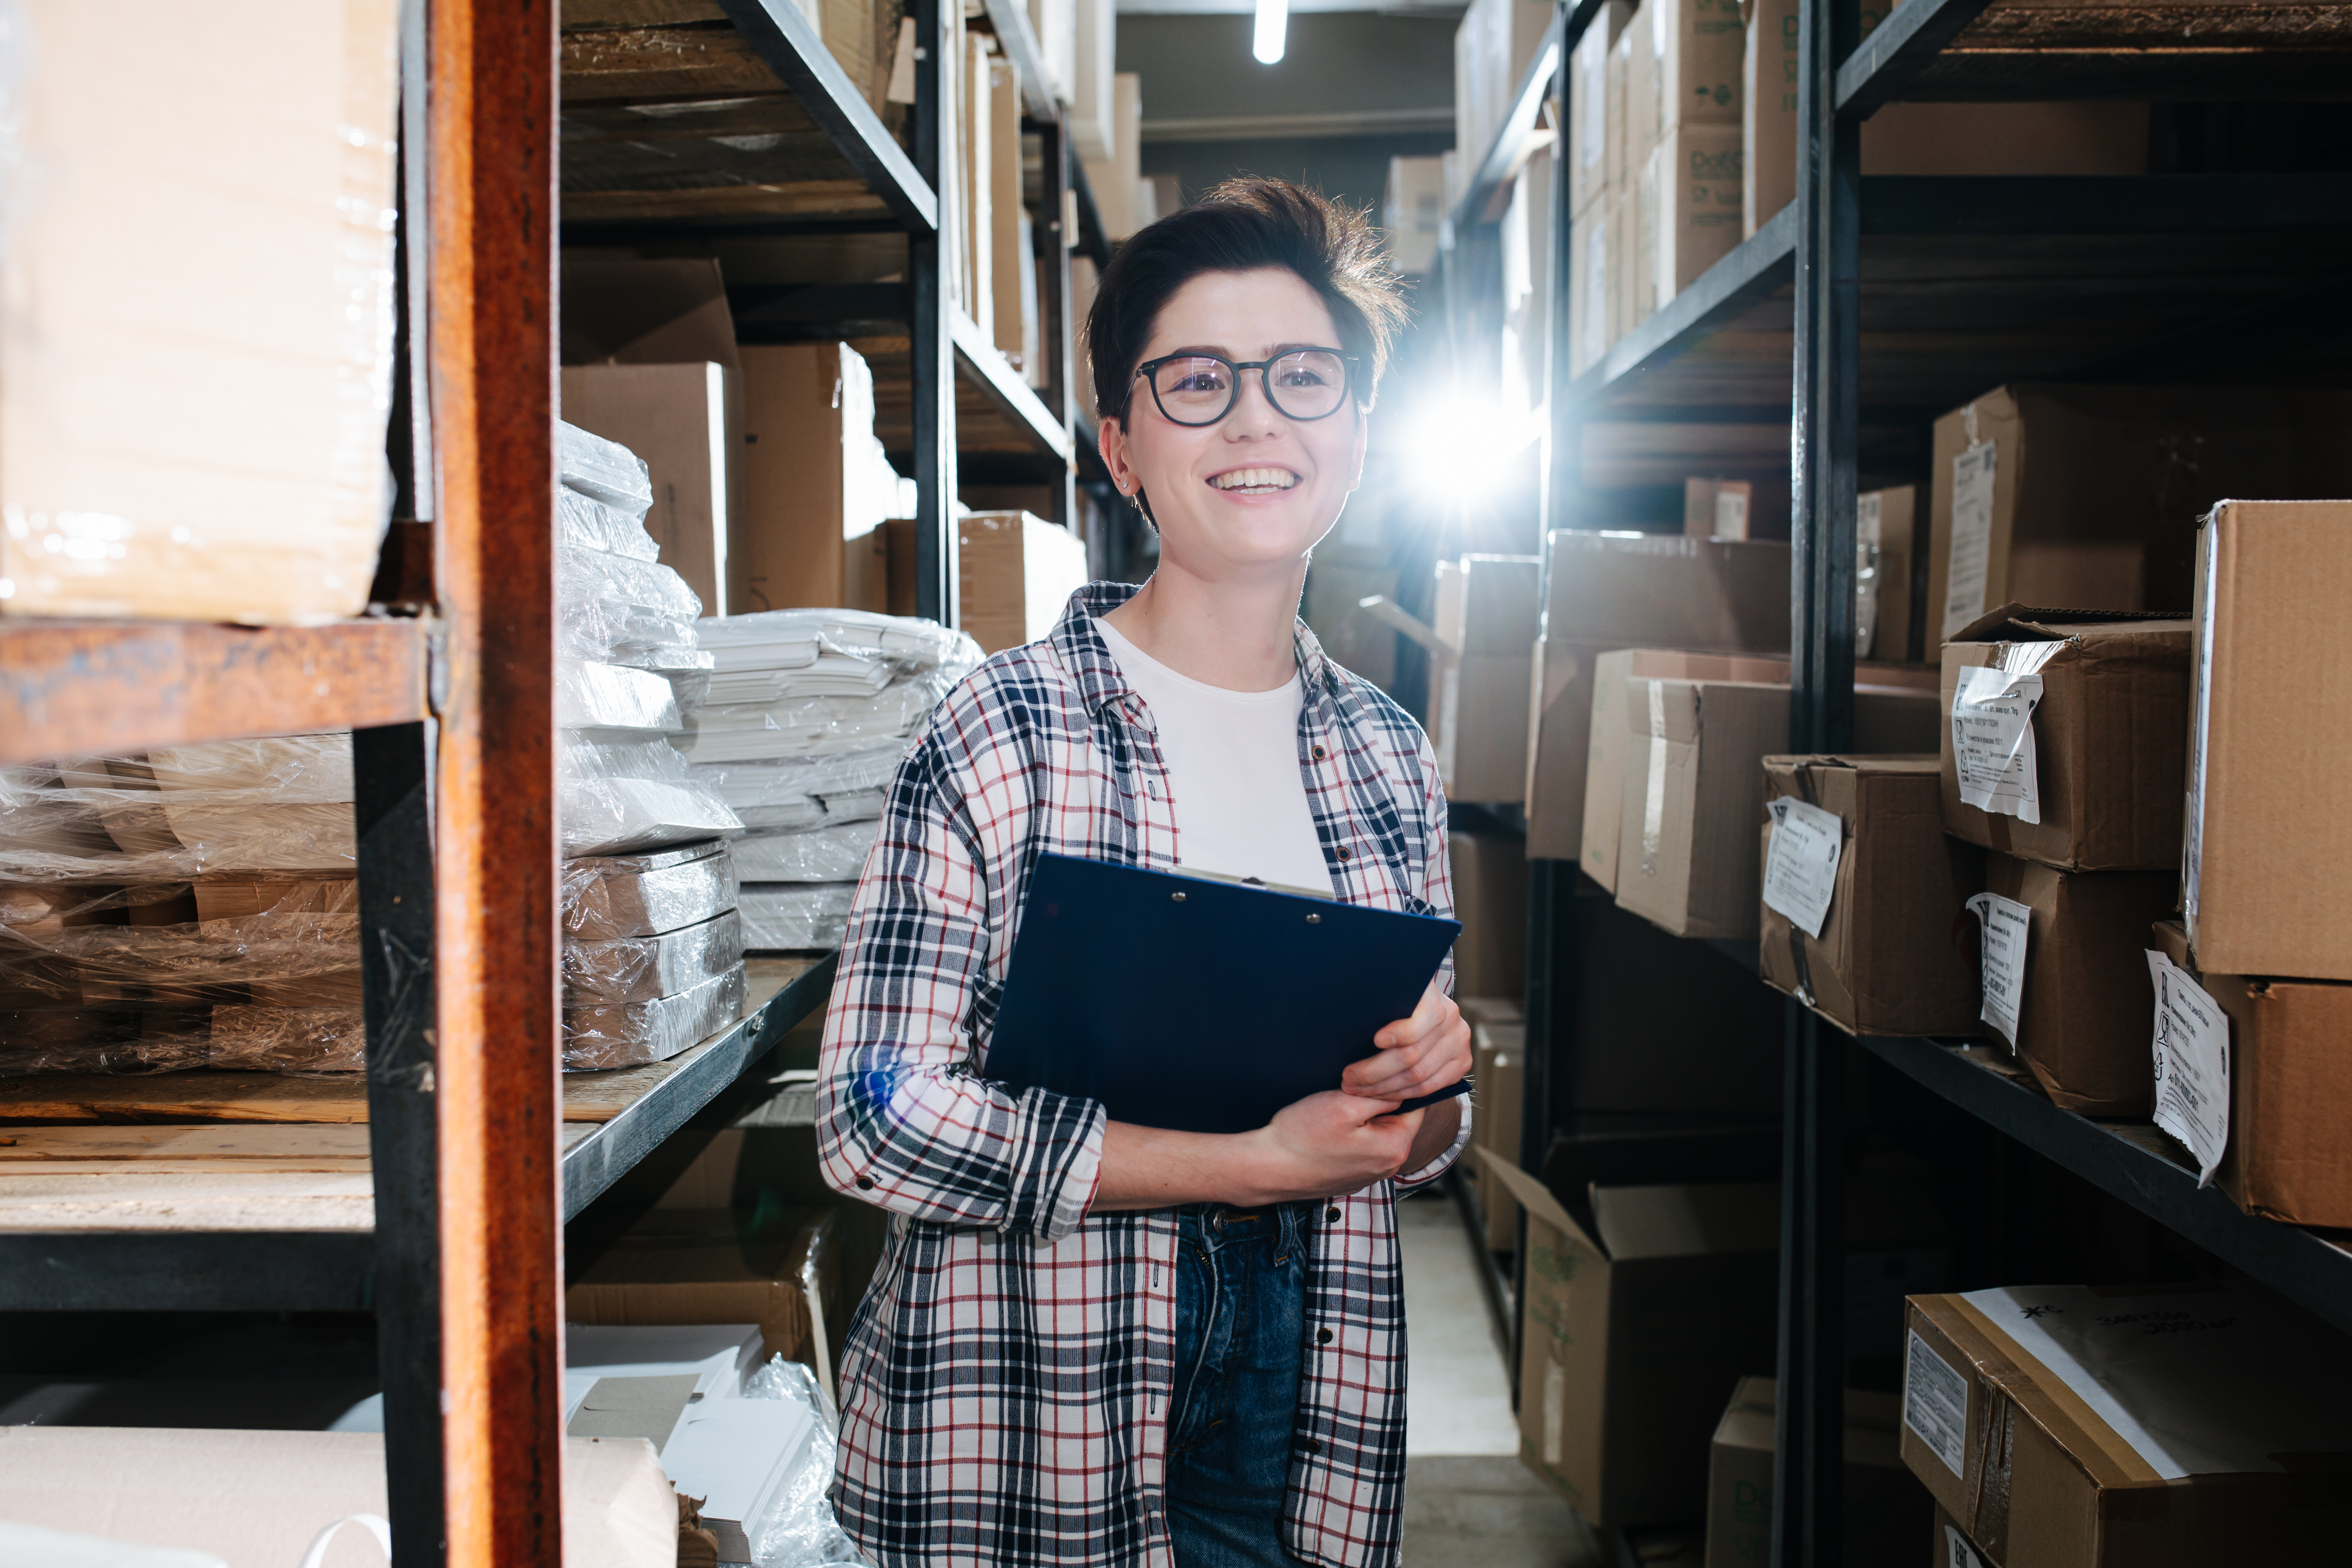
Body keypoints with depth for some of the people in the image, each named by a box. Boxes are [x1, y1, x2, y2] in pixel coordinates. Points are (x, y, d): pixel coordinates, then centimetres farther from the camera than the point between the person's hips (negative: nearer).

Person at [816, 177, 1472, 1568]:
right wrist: (1258, 1161, -19)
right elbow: (879, 1121, -19)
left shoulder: (1389, 757, 3)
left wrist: (1432, 1087, -12)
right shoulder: (1003, 738, -15)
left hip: (1305, 1416, 5)